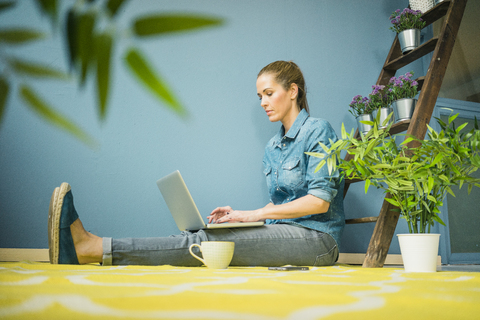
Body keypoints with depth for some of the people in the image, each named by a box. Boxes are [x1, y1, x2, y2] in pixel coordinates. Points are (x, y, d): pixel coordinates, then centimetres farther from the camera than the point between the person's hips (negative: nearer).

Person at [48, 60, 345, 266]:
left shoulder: (317, 130, -4)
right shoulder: (273, 147, 20)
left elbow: (320, 200, -13)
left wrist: (255, 214, -12)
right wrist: (241, 216, 3)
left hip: (315, 238, -6)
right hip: (283, 234, 6)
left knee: (210, 241, -26)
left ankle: (95, 248, -34)